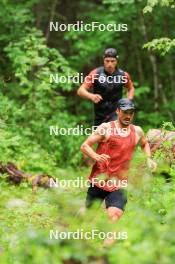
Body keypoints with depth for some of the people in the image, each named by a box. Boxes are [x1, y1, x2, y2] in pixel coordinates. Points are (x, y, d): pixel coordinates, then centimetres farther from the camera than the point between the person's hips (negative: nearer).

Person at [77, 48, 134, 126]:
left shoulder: (123, 75, -4)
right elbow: (80, 91, -14)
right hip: (99, 116, 1)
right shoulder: (95, 74, -9)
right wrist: (91, 96, -34)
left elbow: (131, 88, 17)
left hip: (116, 114, -1)